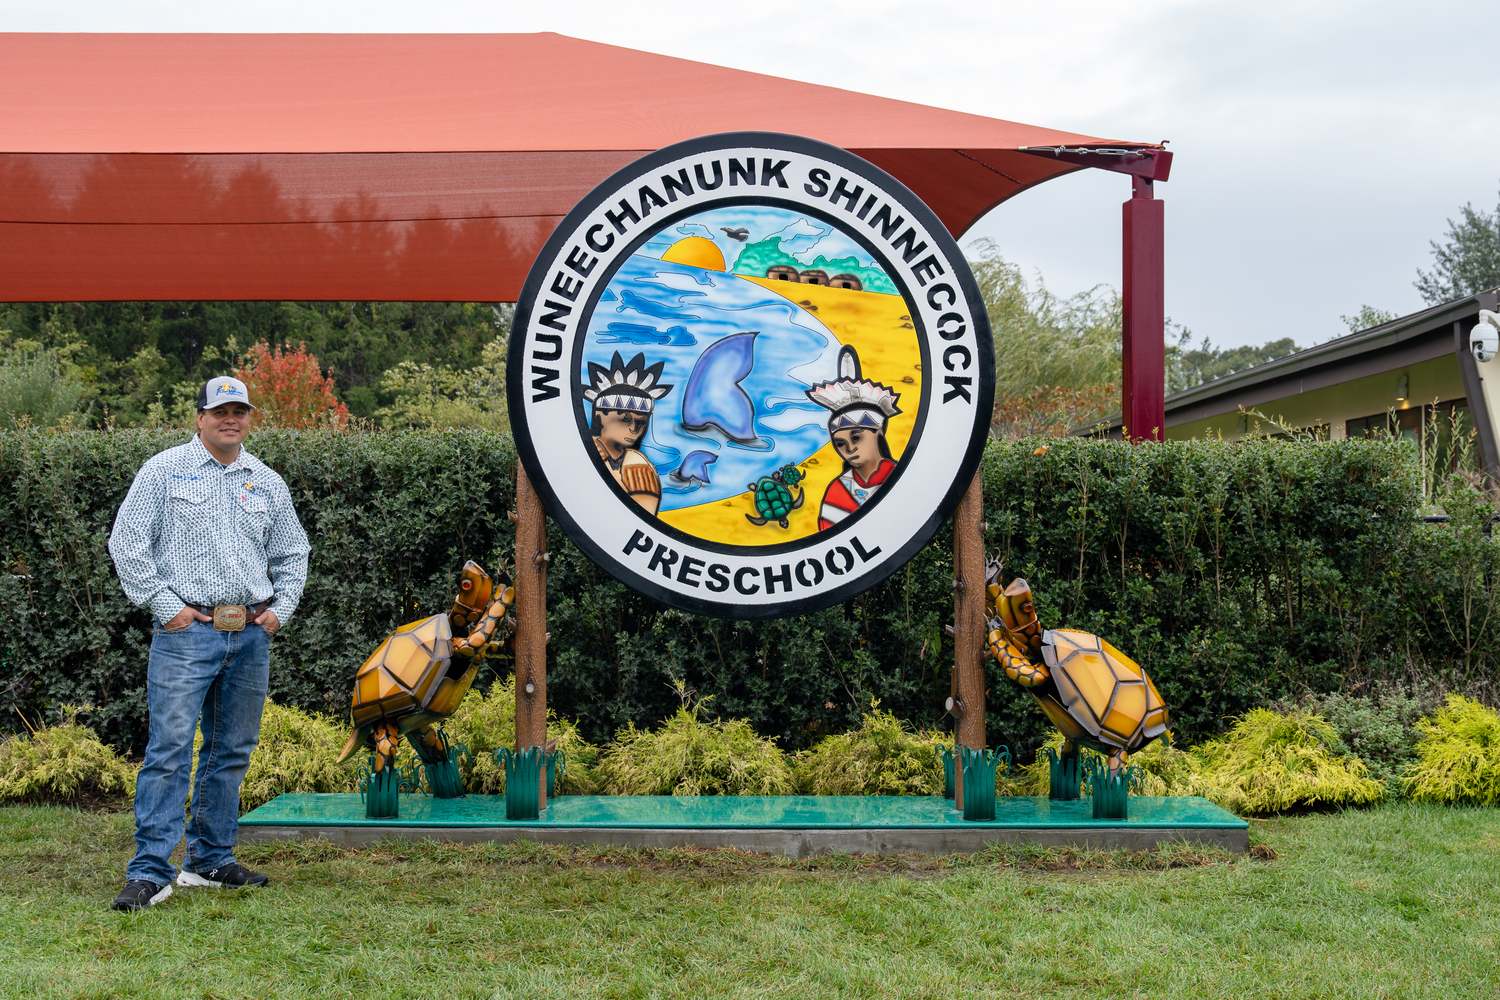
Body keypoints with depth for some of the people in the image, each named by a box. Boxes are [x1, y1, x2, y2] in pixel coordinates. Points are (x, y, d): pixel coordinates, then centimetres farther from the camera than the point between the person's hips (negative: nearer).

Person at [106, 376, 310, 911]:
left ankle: (211, 860, 20)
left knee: (232, 751, 10)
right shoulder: (163, 471, 2)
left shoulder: (268, 483, 15)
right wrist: (163, 604, -8)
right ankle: (150, 871, -7)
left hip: (251, 635, 5)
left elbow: (292, 553, 24)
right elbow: (127, 542, -2)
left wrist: (281, 607, 9)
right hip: (187, 630, -5)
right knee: (170, 749, -10)